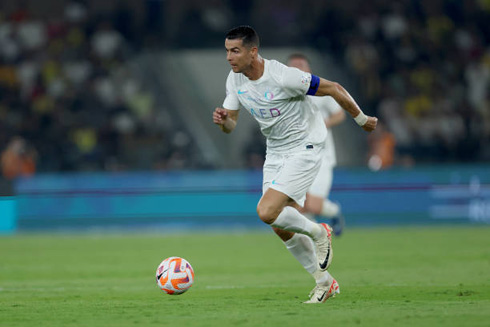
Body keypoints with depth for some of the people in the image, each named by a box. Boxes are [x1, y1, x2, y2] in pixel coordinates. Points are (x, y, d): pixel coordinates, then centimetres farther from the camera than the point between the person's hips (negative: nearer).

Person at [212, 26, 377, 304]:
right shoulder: (235, 79, -4)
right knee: (282, 230, 6)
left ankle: (318, 232, 5)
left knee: (267, 213, -23)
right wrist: (223, 120, -21)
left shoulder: (283, 76, -26)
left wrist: (362, 120, -5)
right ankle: (324, 282, 24)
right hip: (276, 153, 8)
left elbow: (334, 89, -16)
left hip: (305, 148, -8)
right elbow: (231, 125, 4)